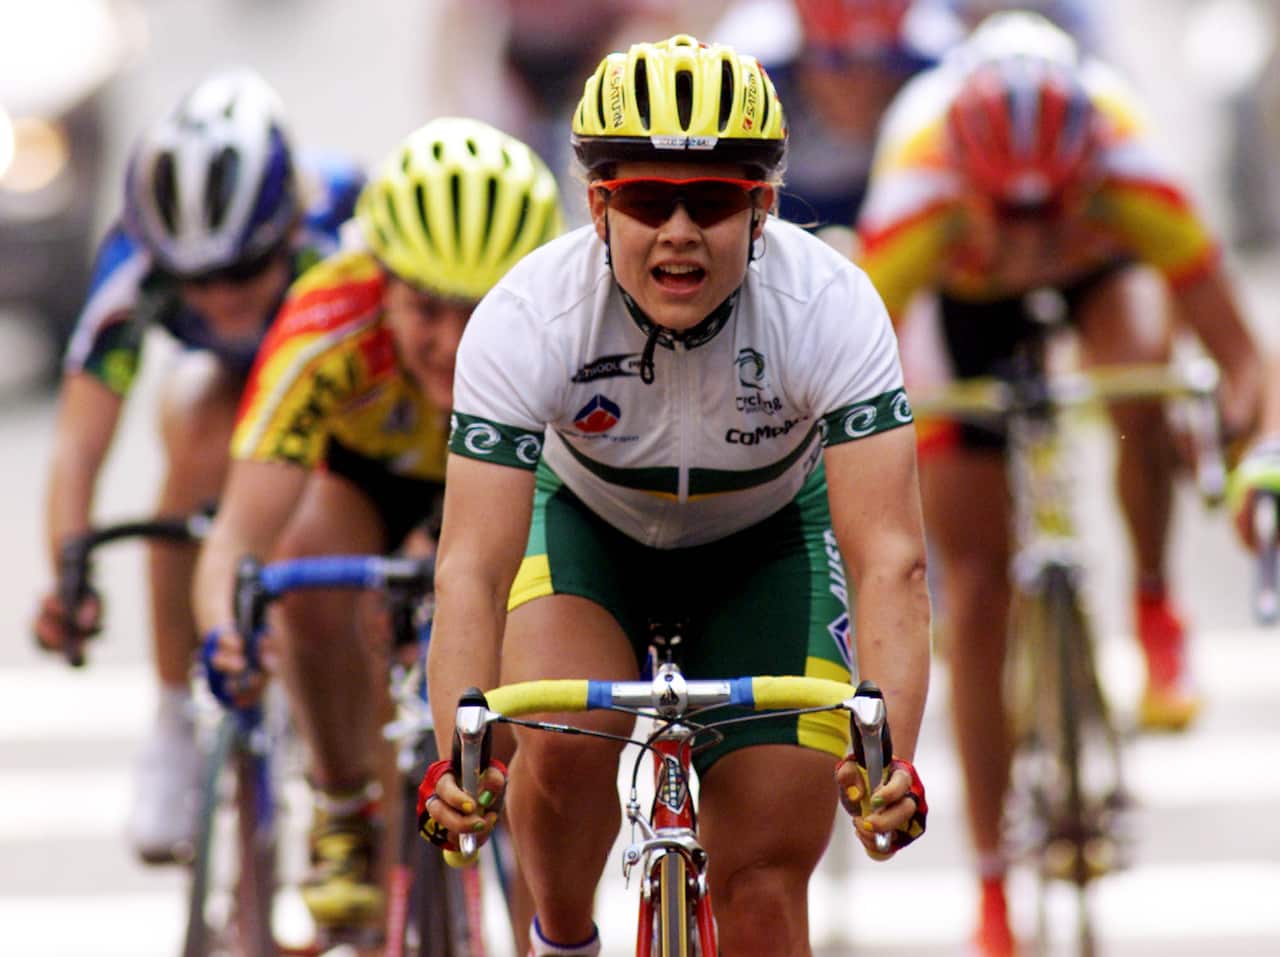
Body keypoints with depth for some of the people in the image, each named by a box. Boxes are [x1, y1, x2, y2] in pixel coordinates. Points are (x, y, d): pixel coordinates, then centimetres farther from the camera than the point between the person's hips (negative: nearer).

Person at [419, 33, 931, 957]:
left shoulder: (830, 307, -34)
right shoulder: (526, 318, -33)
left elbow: (890, 560, -39)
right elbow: (472, 569, -37)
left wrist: (889, 757, -55)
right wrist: (456, 757, -53)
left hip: (768, 539, 0)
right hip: (589, 521, 0)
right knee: (561, 743, -30)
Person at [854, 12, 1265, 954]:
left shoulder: (1128, 167, -42)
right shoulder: (918, 193, -43)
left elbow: (1237, 353, -37)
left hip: (1100, 266, 1)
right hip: (963, 306, -1)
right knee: (978, 585, -5)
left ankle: (1155, 606, -3)